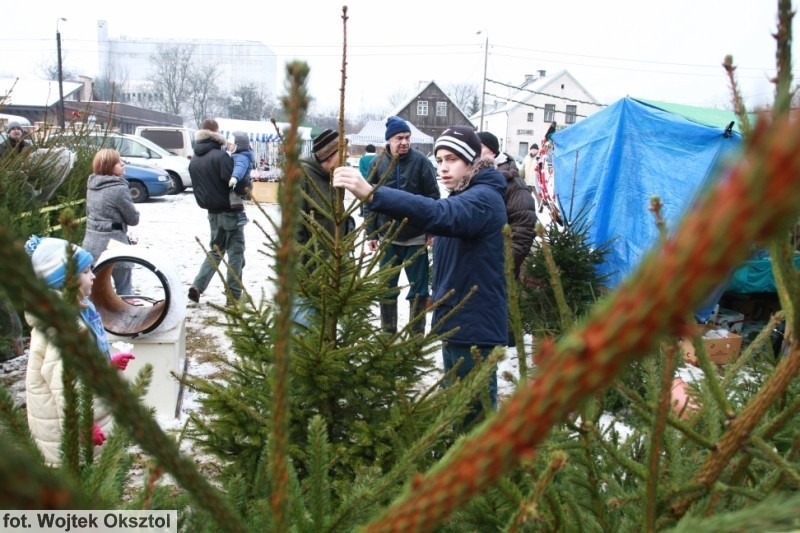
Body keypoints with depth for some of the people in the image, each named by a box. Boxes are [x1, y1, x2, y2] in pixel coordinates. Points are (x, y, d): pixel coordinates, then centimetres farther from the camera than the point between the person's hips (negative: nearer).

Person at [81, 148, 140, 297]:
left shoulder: (92, 185, 7)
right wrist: (134, 210, 8)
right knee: (124, 289, 7)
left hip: (91, 245, 7)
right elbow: (133, 219, -9)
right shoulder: (118, 188, -16)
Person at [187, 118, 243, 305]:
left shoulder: (194, 160, 7)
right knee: (236, 251, 3)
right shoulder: (220, 155, -16)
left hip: (212, 211, 7)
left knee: (215, 250, 19)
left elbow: (198, 186, 12)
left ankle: (197, 286, 5)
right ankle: (234, 295, 5)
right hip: (229, 210, -7)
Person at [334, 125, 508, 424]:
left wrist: (371, 194, -50)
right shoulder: (463, 196, 13)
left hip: (474, 322, -10)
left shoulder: (484, 198, -21)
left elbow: (439, 214, -41)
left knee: (476, 409, 1)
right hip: (455, 318, 10)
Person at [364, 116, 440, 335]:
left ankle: (417, 336, 19)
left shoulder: (420, 161, -7)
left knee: (418, 289, 7)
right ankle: (388, 333, 26)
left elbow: (433, 197, -5)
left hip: (416, 237, -2)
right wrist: (371, 233, 2)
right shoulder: (378, 163, -1)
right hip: (388, 237, 2)